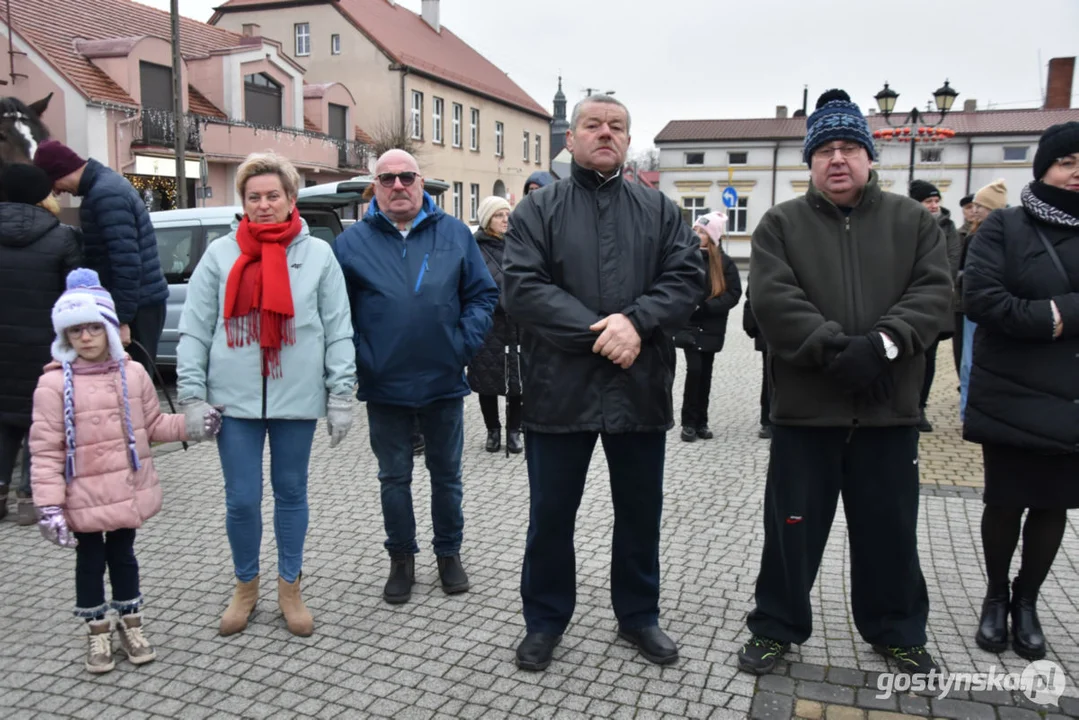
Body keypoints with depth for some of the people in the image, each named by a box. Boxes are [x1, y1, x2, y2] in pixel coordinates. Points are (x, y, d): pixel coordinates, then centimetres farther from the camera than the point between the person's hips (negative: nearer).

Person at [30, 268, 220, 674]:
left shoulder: (133, 374, -3)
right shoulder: (54, 385, -13)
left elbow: (152, 426, 9)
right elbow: (45, 451, -12)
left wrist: (190, 427, -6)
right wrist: (49, 506, -16)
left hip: (128, 493, 3)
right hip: (82, 500, -3)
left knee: (123, 556, 19)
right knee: (90, 562, 13)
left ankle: (130, 623, 36)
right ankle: (97, 631, 32)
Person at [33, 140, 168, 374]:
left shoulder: (105, 194, -17)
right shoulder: (106, 183, 16)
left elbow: (126, 260, -23)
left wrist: (122, 319, -22)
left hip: (138, 306, -10)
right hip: (142, 302, 10)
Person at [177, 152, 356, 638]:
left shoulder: (318, 254, 2)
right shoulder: (220, 254, 4)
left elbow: (338, 331, 1)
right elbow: (194, 331, 3)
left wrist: (340, 395, -3)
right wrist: (193, 396, -2)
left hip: (296, 398, 0)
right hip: (235, 400, 1)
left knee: (291, 493, 12)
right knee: (242, 500, 6)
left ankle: (289, 588, 28)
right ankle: (245, 587, 28)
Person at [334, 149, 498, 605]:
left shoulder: (455, 234, 2)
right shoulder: (351, 242, 1)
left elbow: (483, 295, 3)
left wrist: (464, 345, -8)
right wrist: (357, 361, -9)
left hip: (444, 381, 1)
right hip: (384, 386, 0)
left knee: (446, 473, 14)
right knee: (394, 478, 12)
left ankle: (449, 553, 31)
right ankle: (401, 560, 29)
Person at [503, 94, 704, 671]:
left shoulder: (660, 210, 10)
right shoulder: (537, 210, 2)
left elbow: (686, 277, -1)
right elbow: (521, 287, -10)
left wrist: (636, 322, -19)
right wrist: (598, 333, -18)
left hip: (641, 387, 3)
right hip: (560, 387, -2)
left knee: (640, 512, 15)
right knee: (550, 513, 10)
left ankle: (638, 615, 34)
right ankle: (545, 620, 29)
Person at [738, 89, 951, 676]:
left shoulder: (914, 221, 8)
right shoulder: (781, 224, 2)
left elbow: (932, 291, -4)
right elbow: (774, 299, -11)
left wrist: (881, 344, -20)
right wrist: (835, 350, -21)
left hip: (889, 407, 2)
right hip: (806, 406, -1)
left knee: (890, 529, 14)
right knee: (792, 527, 9)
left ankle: (897, 632, 34)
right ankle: (775, 626, 26)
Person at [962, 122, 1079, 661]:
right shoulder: (1004, 227, -3)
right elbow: (980, 298, -17)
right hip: (1013, 397, -3)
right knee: (1005, 501, 8)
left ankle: (1026, 602, 31)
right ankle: (995, 596, 31)